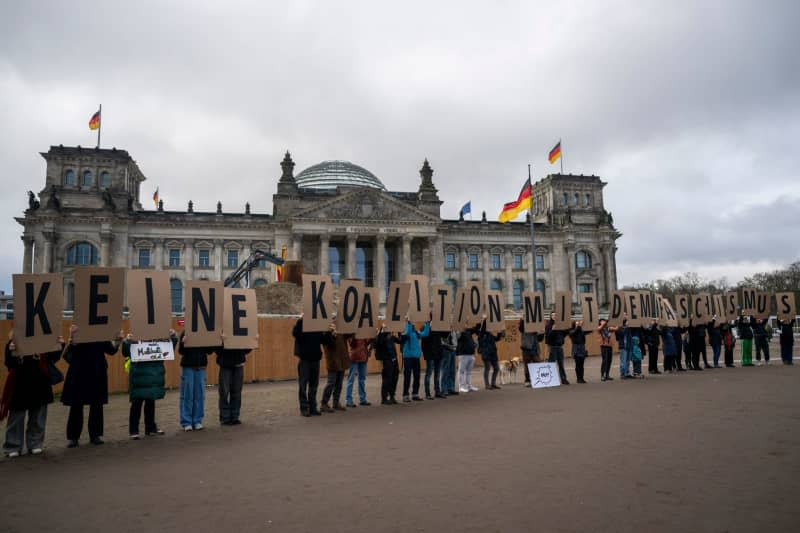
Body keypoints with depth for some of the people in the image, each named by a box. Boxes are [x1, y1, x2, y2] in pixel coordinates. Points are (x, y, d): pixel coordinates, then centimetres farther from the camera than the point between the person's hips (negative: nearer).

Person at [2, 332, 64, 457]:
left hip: (39, 385, 2)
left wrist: (60, 346, -14)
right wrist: (10, 352, -35)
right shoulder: (13, 343, -8)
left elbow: (52, 358, 3)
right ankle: (13, 447, 19)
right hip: (19, 385, -2)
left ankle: (35, 445, 23)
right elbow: (9, 364, -16)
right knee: (16, 418, 7)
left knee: (38, 418, 12)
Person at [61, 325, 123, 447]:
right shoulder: (76, 331, -7)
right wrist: (71, 338, -37)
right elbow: (67, 355, -19)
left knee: (97, 405, 8)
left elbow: (111, 350, 1)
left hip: (97, 373, 3)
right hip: (79, 373, -3)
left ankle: (95, 435, 19)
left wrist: (117, 341, -19)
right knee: (76, 406, 5)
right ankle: (73, 436, 16)